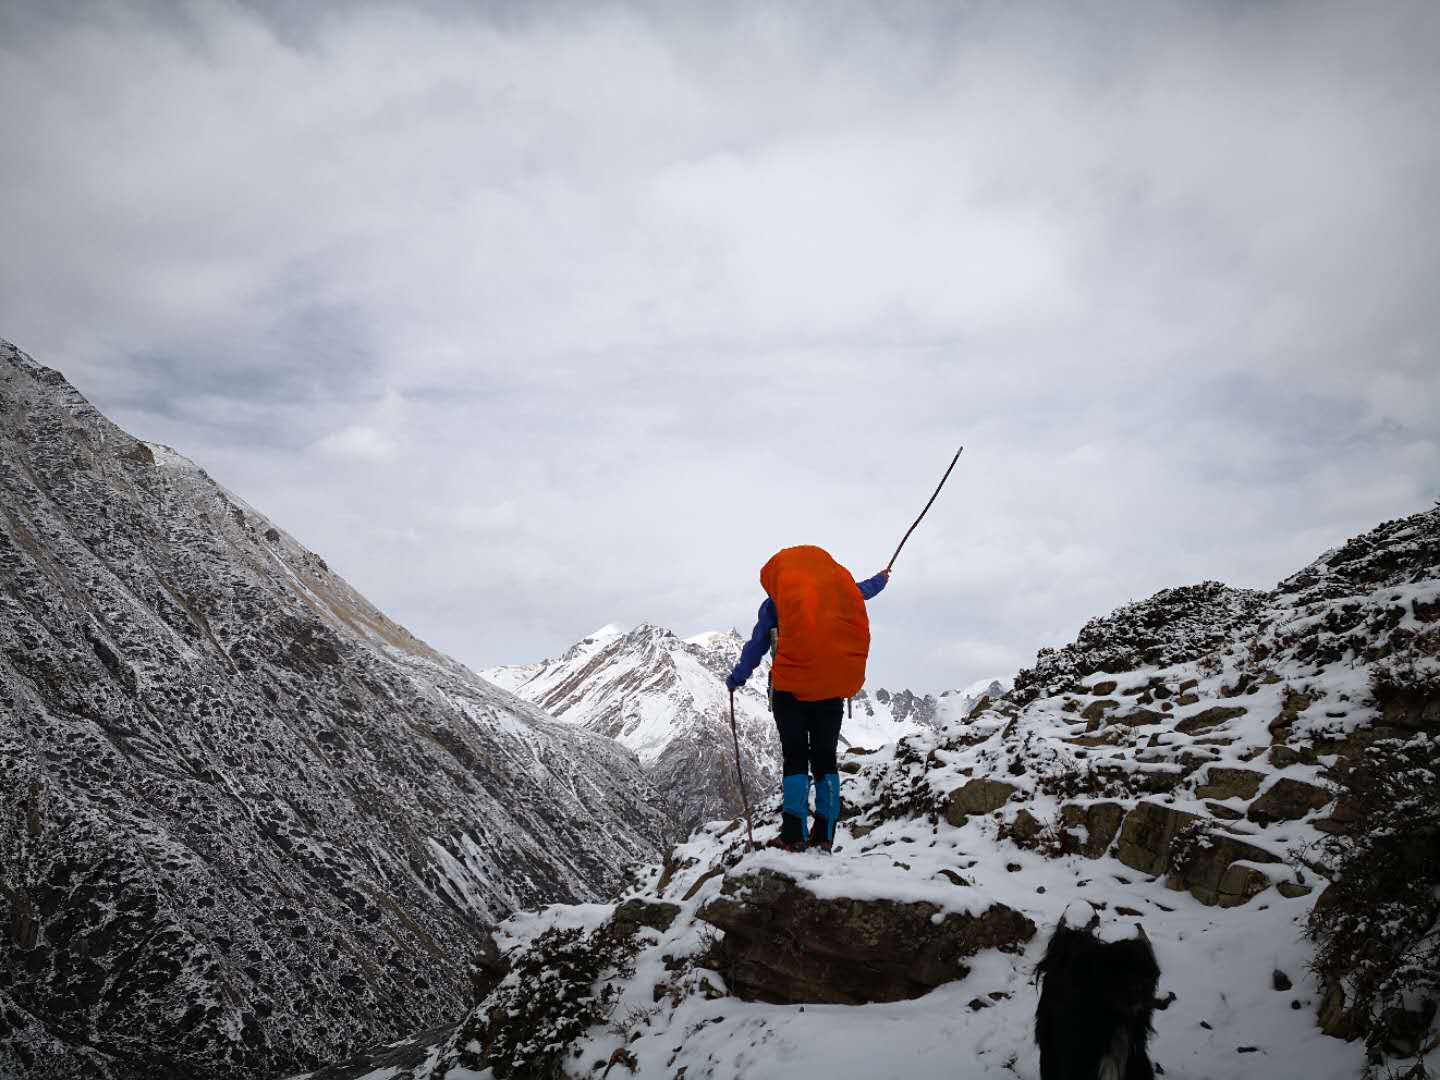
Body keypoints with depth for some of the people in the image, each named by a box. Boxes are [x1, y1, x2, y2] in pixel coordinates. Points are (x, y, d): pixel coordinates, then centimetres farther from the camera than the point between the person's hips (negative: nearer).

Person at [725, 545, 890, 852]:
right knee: (825, 758, 10)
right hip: (834, 688, 3)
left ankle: (794, 835, -10)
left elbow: (757, 645, 7)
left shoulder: (776, 599, 3)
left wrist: (735, 680, 21)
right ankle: (824, 835, 9)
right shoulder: (841, 581, 12)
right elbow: (864, 590, 35)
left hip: (792, 687, -3)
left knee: (795, 758, -1)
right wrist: (881, 580, 58)